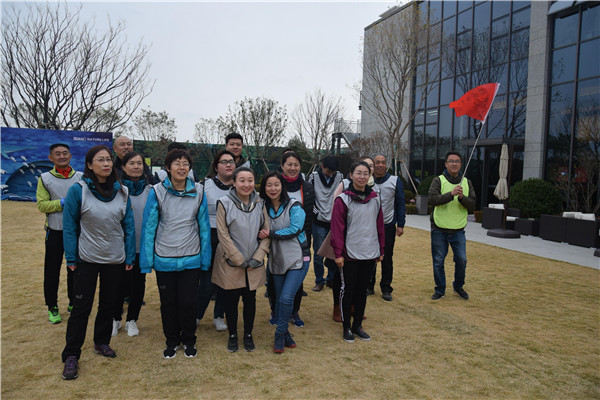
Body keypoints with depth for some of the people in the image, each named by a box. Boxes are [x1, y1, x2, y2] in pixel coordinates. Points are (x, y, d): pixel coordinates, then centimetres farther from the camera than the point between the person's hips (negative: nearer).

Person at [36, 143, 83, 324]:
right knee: (52, 272, 5)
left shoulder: (81, 177, 3)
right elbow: (42, 205, -5)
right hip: (55, 232, -1)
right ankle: (52, 307, 20)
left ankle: (74, 303, 27)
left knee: (75, 270, 11)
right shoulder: (45, 179, 1)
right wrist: (63, 202, -16)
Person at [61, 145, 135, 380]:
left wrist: (130, 256, 1)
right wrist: (71, 258, -8)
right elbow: (69, 226, -7)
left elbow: (129, 226, 2)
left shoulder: (121, 191, -1)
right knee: (81, 307, 2)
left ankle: (101, 343, 34)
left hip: (115, 259, 3)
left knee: (109, 304, 15)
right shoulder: (78, 190, -11)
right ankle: (71, 356, 15)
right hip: (87, 259, -3)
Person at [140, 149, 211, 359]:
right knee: (168, 302, 13)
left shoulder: (198, 192, -2)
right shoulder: (157, 192, -7)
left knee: (188, 302, 6)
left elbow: (204, 226, 2)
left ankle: (189, 340, 30)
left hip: (191, 259, 0)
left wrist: (205, 259, 1)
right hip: (164, 260, 0)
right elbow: (149, 227, -4)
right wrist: (146, 261, -6)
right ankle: (172, 341, 35)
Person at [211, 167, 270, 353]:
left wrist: (256, 258, -7)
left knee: (250, 299, 11)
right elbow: (223, 234, -10)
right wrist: (239, 260, -12)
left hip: (254, 264, 3)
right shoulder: (225, 203, -8)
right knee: (231, 299, 9)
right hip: (230, 263, -2)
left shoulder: (259, 204, 1)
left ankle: (248, 334, 30)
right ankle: (232, 335, 28)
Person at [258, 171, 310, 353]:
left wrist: (271, 234, -19)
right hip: (277, 260, 5)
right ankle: (285, 334, 27)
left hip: (297, 259, -5)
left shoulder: (294, 206, -7)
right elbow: (263, 234, 12)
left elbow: (295, 229, -17)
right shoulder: (264, 207, 7)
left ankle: (280, 335, 5)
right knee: (279, 300, 10)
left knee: (286, 298, -13)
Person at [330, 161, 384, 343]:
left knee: (362, 290, 13)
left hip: (370, 254, 4)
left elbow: (379, 225, 11)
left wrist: (381, 250, 12)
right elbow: (337, 227, -9)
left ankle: (358, 325, 27)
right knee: (348, 290, 5)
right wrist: (338, 253, -12)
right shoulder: (343, 199, -7)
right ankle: (347, 327, 19)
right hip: (350, 254, -4)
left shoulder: (375, 199, 6)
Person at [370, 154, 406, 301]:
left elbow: (400, 204, 4)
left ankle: (386, 289, 16)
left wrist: (400, 224, -2)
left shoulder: (395, 181, 2)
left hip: (388, 226, 0)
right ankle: (369, 286, 20)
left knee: (387, 259, 5)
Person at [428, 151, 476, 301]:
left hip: (458, 230, 2)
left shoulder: (467, 183, 7)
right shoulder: (438, 180, -4)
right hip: (439, 229, -2)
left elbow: (472, 205, 0)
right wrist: (451, 194, -30)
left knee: (461, 260, 4)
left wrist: (462, 197, -19)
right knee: (438, 261, 5)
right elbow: (432, 200, -19)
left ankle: (458, 287, 28)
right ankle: (440, 290, 22)